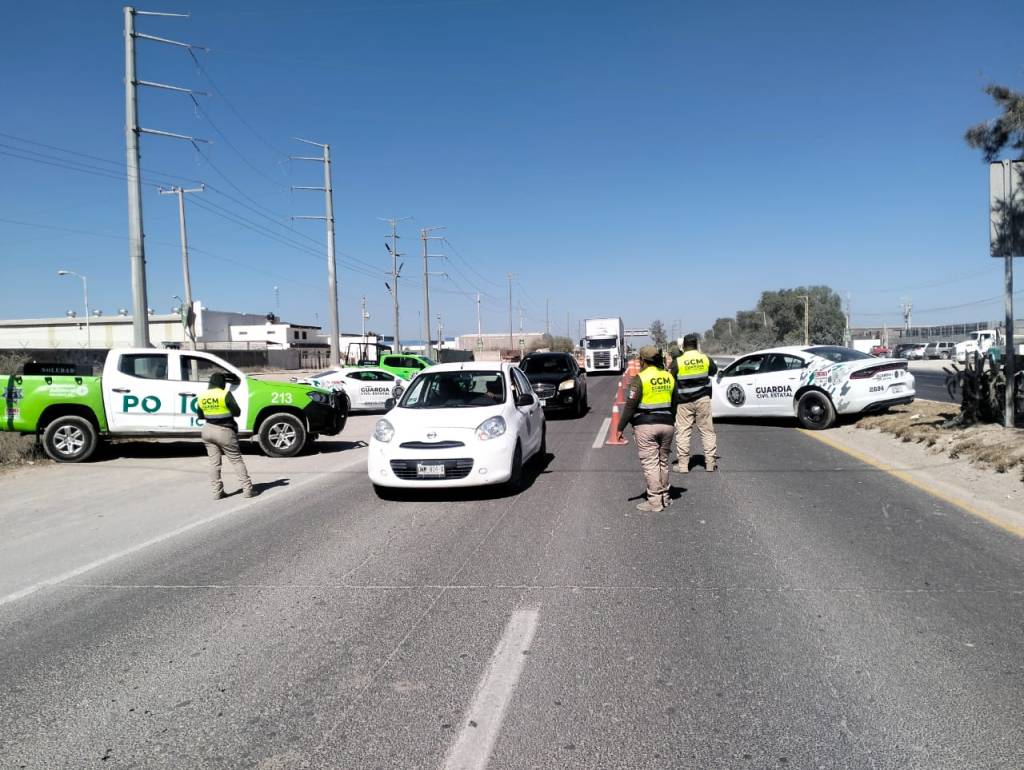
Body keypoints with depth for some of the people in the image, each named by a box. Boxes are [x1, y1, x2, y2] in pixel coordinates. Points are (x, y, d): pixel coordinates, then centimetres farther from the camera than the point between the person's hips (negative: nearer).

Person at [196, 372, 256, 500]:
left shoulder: (201, 396, 4)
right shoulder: (225, 394, -14)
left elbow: (200, 415, 13)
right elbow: (237, 412, -10)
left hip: (208, 430, 5)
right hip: (224, 432, -5)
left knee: (214, 462, 9)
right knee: (237, 461, 2)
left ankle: (217, 492, 8)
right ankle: (247, 489, 1)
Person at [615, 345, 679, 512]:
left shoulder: (640, 378, -11)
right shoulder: (669, 377, 8)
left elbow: (630, 405, -13)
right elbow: (674, 403, 16)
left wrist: (620, 427, -7)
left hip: (645, 426, -6)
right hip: (666, 424, 6)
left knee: (650, 464, -2)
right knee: (663, 462, 16)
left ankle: (655, 501, -1)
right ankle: (665, 497, 24)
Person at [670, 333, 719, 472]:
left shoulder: (678, 362, -8)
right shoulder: (705, 359, -1)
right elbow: (714, 370, 18)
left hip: (684, 402, -2)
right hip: (703, 399, 2)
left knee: (682, 432, 4)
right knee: (707, 430, 10)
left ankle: (682, 464, 4)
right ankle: (710, 462, 13)